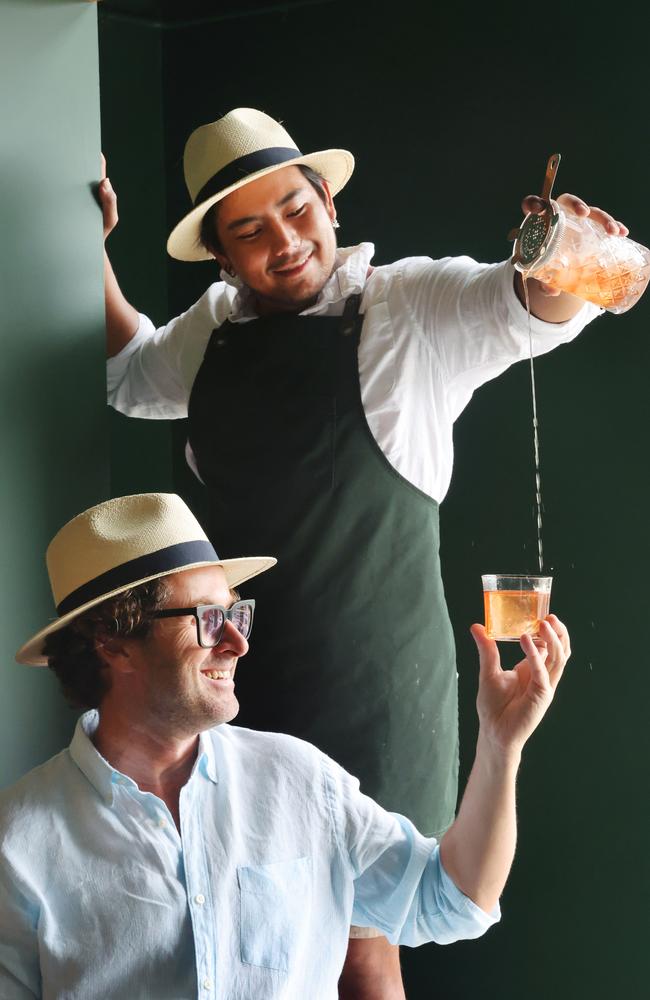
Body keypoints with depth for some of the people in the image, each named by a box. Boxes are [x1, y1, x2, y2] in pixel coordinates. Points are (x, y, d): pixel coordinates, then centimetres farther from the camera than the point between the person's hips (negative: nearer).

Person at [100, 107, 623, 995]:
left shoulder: (413, 306, -8)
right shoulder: (213, 330, 9)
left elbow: (535, 307, -24)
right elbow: (133, 377, 28)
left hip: (372, 686, -5)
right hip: (243, 677, 5)